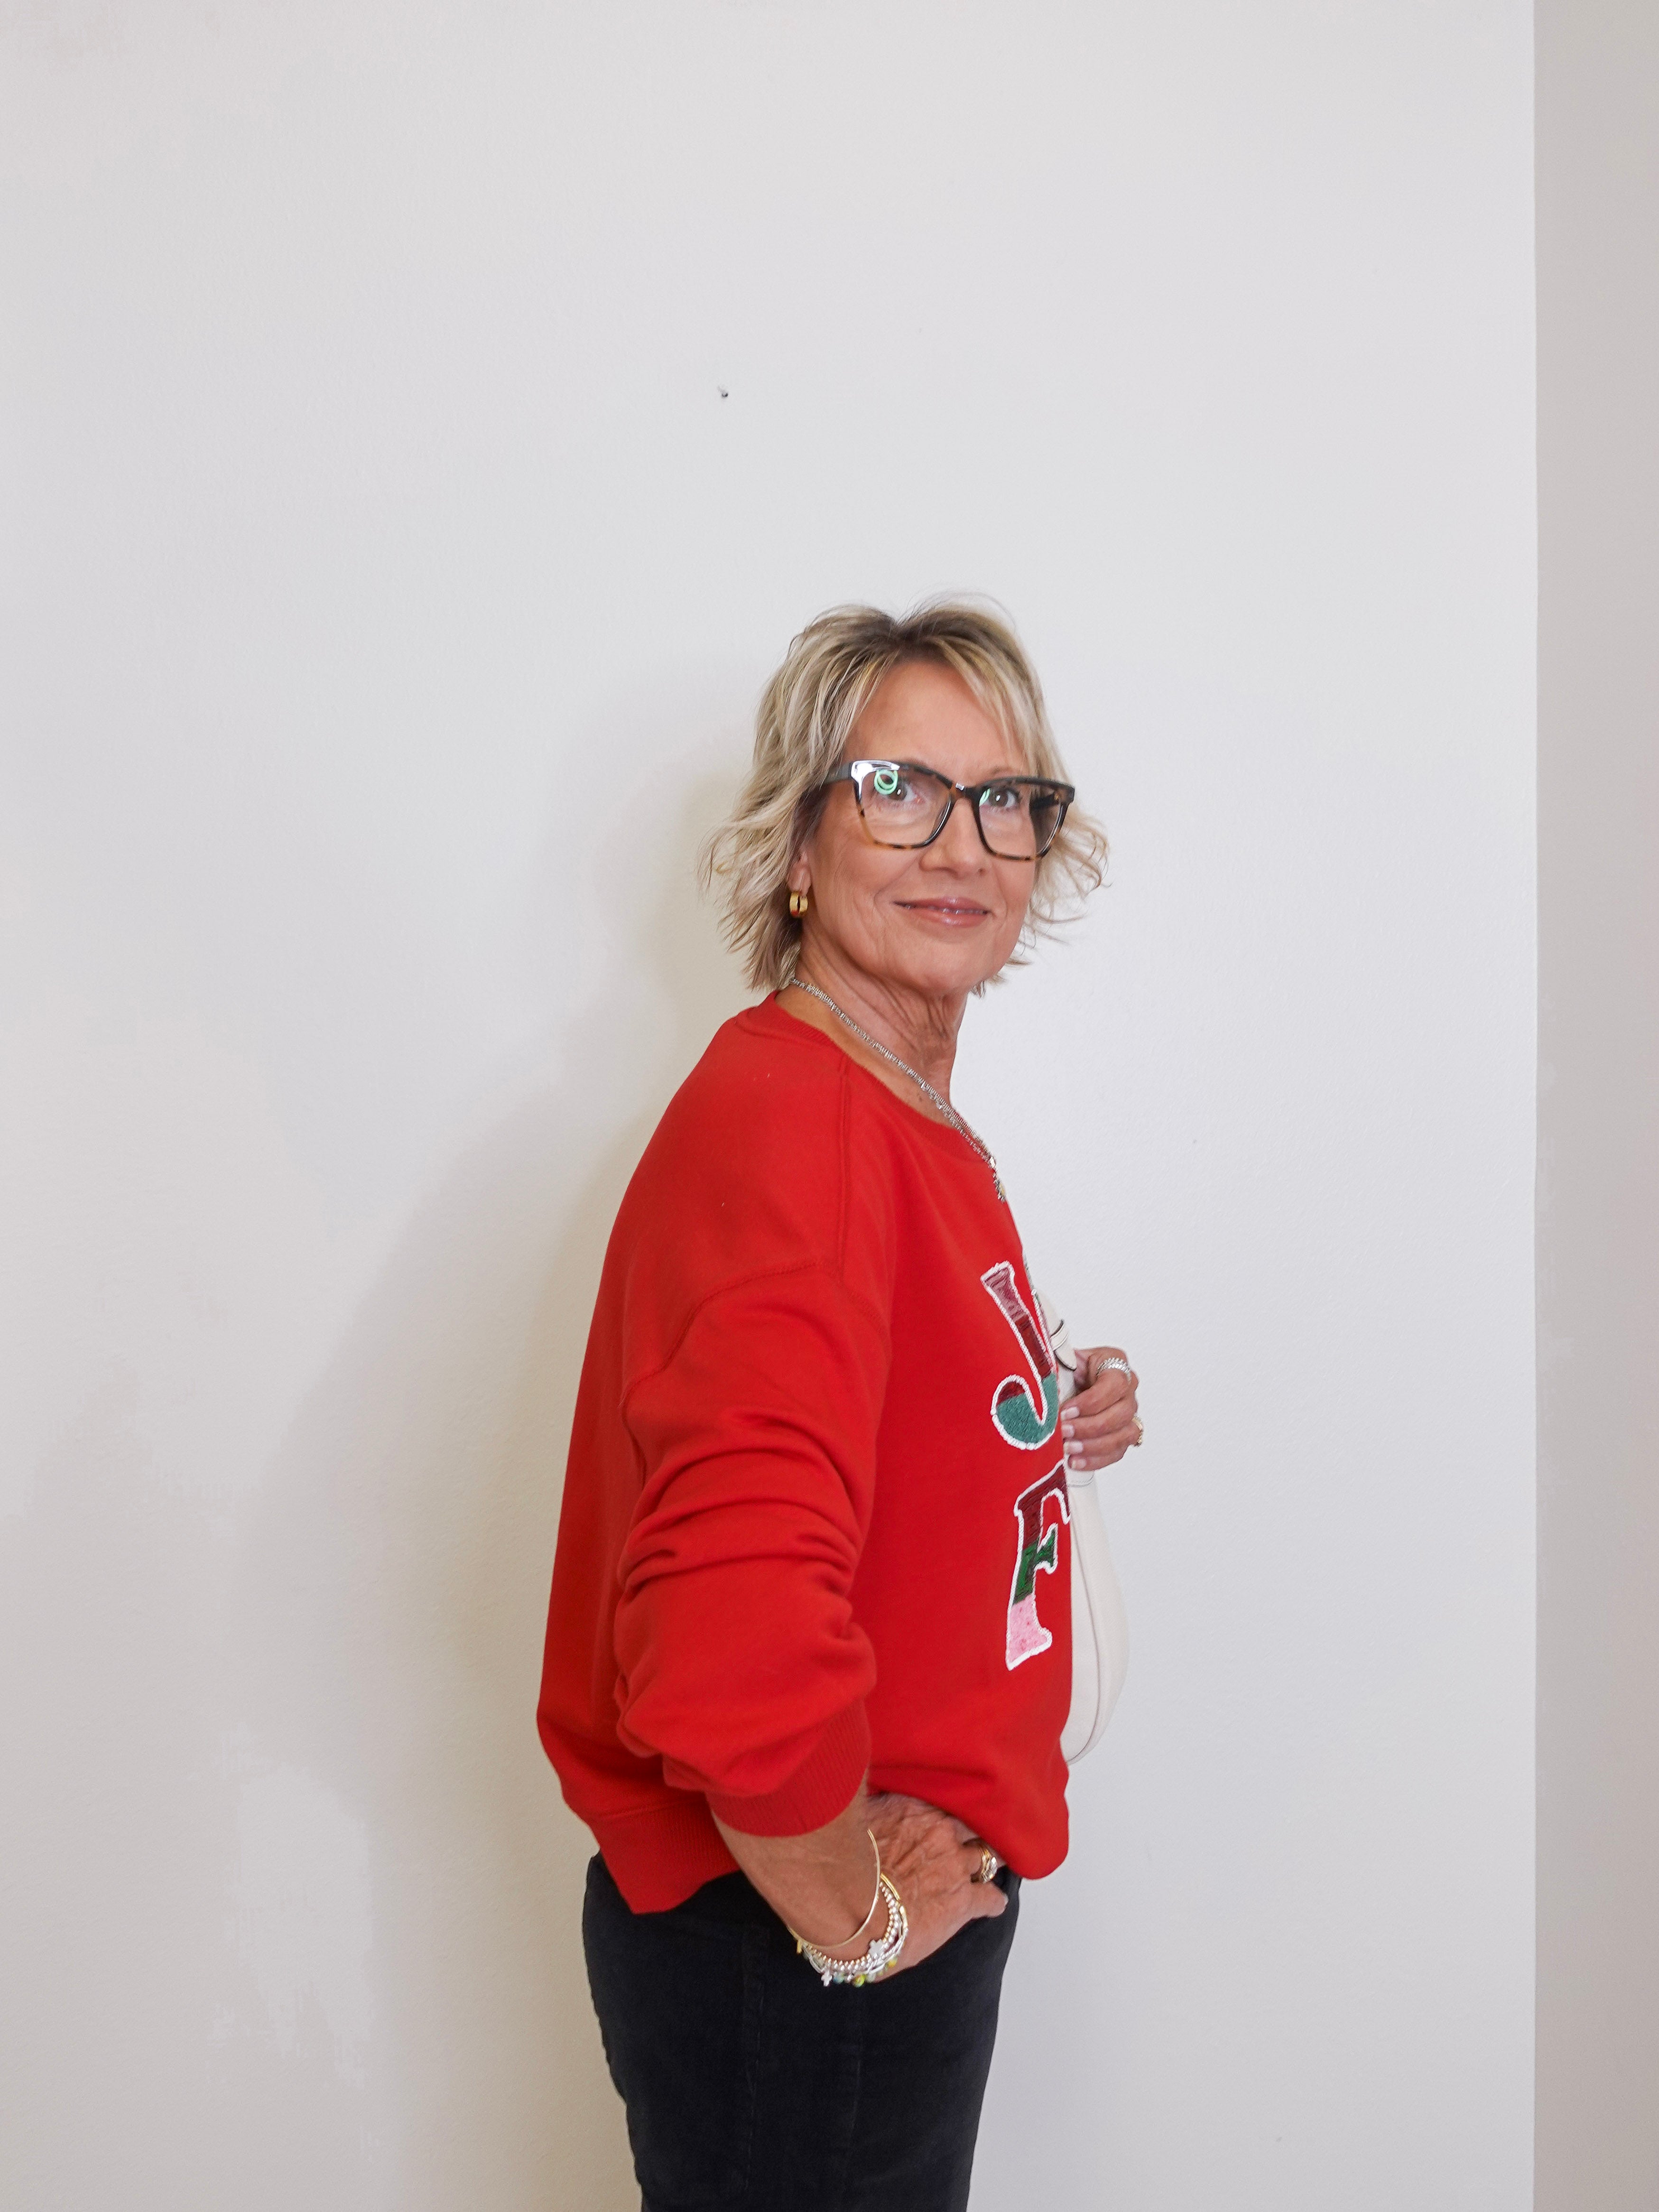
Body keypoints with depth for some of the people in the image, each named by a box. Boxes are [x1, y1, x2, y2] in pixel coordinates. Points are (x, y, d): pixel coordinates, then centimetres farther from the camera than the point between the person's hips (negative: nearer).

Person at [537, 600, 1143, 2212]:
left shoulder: (916, 1127, 7)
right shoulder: (786, 1122, -25)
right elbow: (731, 1650, -38)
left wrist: (1040, 1433, 3)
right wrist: (850, 1911, -22)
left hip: (911, 1902, 9)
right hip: (785, 1955, -9)